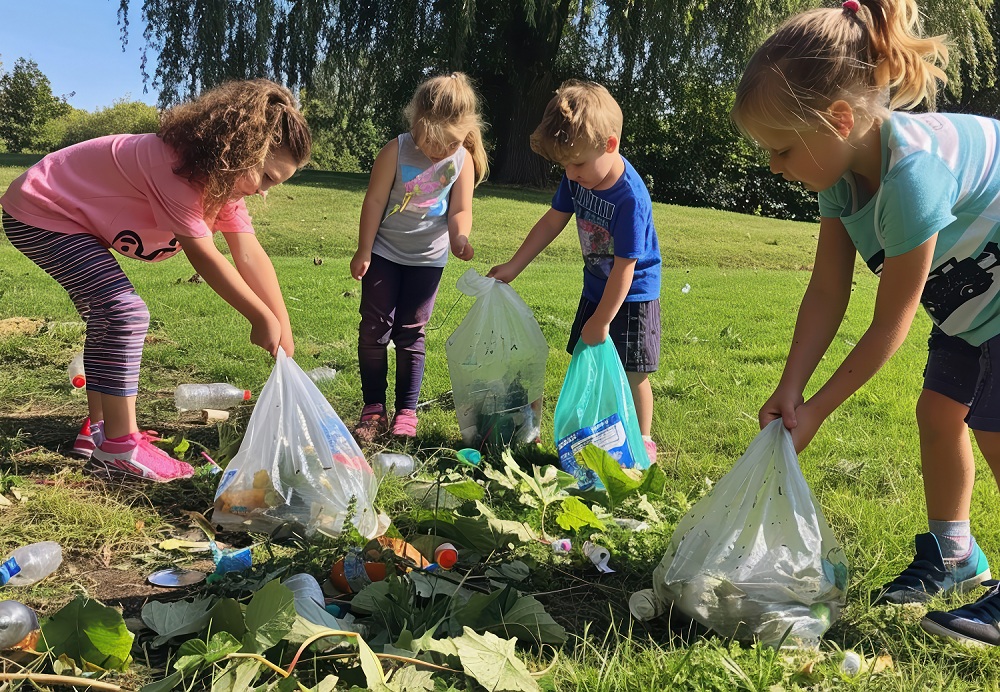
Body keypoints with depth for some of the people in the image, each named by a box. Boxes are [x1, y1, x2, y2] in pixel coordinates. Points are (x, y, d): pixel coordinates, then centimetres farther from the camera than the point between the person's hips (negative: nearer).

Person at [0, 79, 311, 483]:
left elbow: (251, 256, -9)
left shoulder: (221, 177, -4)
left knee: (108, 319, 15)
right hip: (39, 213, -10)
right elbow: (204, 257, -30)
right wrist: (263, 319, -22)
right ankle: (118, 449, -12)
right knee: (125, 313, -19)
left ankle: (99, 429, 27)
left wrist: (282, 331, -14)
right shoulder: (176, 171, -33)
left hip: (75, 218, 10)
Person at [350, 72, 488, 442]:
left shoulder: (463, 160, -11)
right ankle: (373, 409, 12)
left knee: (410, 331, 6)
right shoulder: (396, 151, -17)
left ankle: (407, 411, 14)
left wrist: (459, 238, -27)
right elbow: (374, 200, -11)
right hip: (384, 252, -1)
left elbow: (460, 210, -5)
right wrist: (364, 251, -9)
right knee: (374, 328, 1)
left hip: (427, 258, 1)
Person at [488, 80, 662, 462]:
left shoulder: (631, 197, -30)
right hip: (596, 287, 7)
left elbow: (624, 266, -26)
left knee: (631, 373, -2)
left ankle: (642, 441, 17)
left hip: (632, 294, -7)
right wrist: (513, 267, 2)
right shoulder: (577, 178, -9)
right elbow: (552, 221, 4)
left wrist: (602, 321, -20)